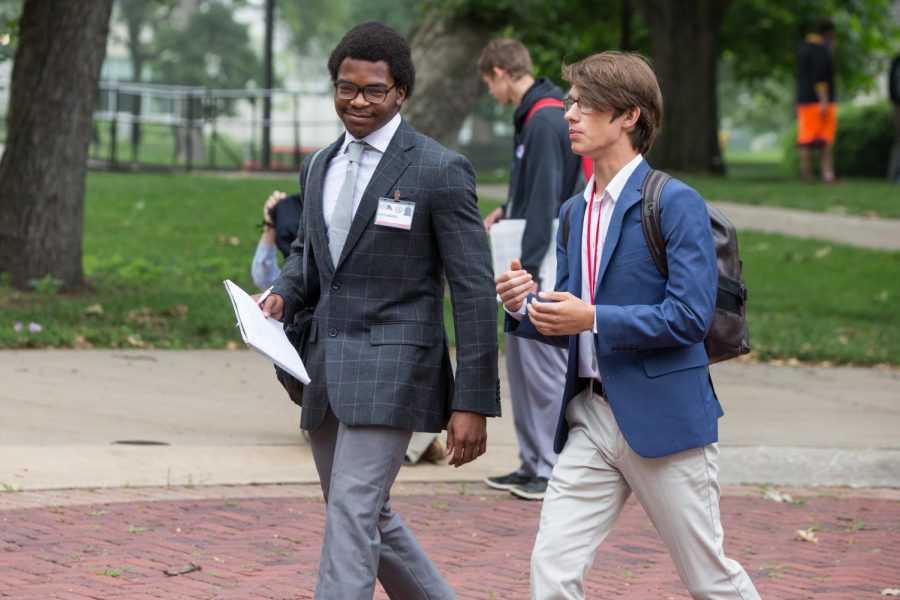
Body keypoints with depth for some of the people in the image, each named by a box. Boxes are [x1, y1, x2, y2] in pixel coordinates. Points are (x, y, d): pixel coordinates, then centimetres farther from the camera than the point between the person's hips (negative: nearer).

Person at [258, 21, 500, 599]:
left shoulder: (440, 171, -9)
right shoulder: (322, 166, 12)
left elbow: (475, 291, -10)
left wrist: (474, 403, -14)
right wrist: (283, 295, 3)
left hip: (391, 369, -8)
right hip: (326, 368, 8)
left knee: (352, 511, -15)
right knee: (368, 517, 15)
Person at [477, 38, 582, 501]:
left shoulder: (544, 122, -17)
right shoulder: (533, 118, 14)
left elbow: (545, 201, -21)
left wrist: (529, 269, -22)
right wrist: (506, 211, 13)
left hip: (545, 270, -10)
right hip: (529, 270, 10)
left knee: (545, 367, -6)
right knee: (522, 365, 14)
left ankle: (556, 471, -1)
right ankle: (532, 463, 20)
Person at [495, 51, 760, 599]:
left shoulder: (676, 204, -10)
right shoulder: (575, 212, 14)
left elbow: (691, 316, -18)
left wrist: (593, 318, -22)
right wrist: (526, 308, -4)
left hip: (663, 419, -7)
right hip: (592, 419, 7)